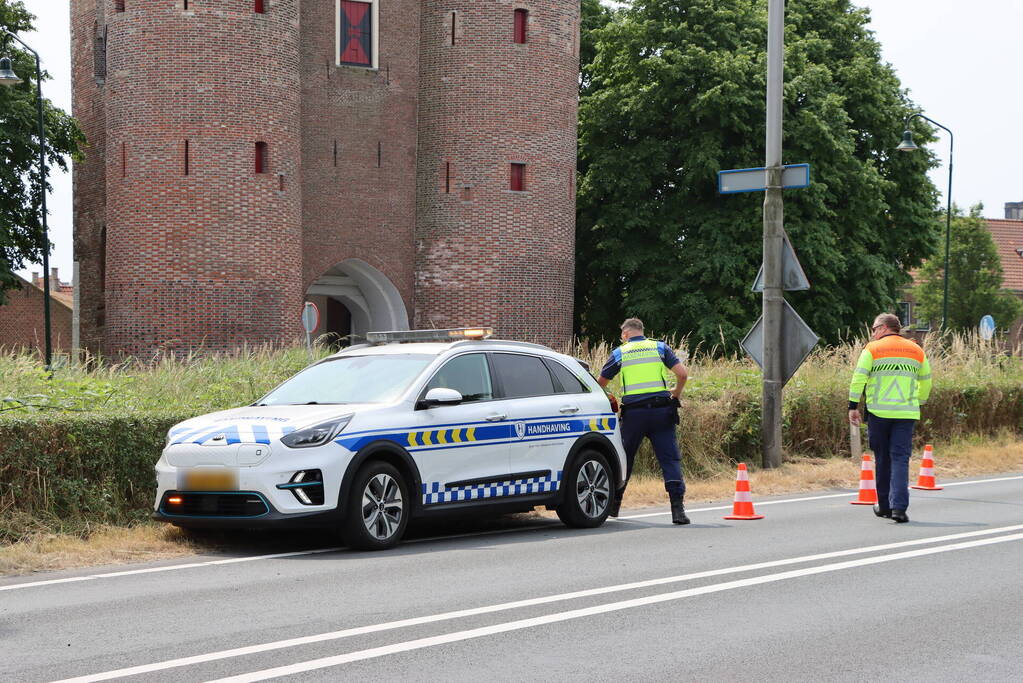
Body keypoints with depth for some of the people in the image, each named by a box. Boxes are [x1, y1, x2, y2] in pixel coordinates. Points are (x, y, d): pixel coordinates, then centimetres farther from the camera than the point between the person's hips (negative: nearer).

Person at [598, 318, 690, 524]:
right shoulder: (660, 347, 9)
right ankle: (678, 508, -12)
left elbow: (600, 383, 15)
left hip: (633, 412, 0)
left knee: (624, 458, 14)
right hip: (661, 410, 0)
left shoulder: (619, 353, 9)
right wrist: (676, 393, 17)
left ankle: (613, 505, 23)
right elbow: (682, 374, 0)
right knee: (670, 459, -1)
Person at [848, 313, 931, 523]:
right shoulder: (916, 351, 12)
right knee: (900, 459, -2)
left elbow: (858, 378, -6)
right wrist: (919, 403, 32)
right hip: (906, 413, 2)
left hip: (878, 412, -2)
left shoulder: (872, 349, 1)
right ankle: (899, 506, -15)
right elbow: (926, 381, 20)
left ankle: (884, 506, 19)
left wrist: (853, 406, -2)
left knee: (882, 459, 10)